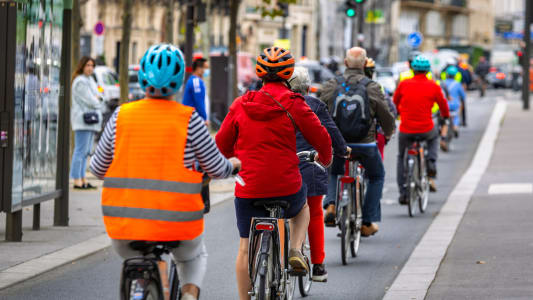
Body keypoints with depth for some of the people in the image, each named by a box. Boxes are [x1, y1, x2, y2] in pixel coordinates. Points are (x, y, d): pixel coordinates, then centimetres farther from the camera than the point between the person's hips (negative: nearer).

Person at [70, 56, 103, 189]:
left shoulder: (90, 80, 19)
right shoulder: (80, 82, -13)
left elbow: (97, 97, 19)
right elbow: (90, 101, -18)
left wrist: (96, 98, -2)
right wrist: (97, 101, 2)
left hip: (92, 121, 10)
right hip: (83, 119, -10)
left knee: (86, 152, 11)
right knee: (81, 151, -11)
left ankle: (83, 179, 15)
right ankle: (77, 181, -12)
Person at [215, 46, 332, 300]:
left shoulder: (241, 104, 3)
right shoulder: (292, 103, -5)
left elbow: (222, 145, 10)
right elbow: (321, 138, 0)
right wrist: (324, 158, 22)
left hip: (248, 190, 1)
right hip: (286, 188, -1)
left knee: (246, 249, 11)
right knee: (302, 206, 32)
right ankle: (295, 251, 10)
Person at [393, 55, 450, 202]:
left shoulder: (404, 84, -1)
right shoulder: (433, 86, -2)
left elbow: (395, 102, 16)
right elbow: (443, 104, 12)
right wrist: (446, 116, 35)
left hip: (406, 130, 0)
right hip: (426, 129, 0)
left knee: (401, 158, 21)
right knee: (434, 137, 36)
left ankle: (402, 193, 14)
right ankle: (431, 164, 13)